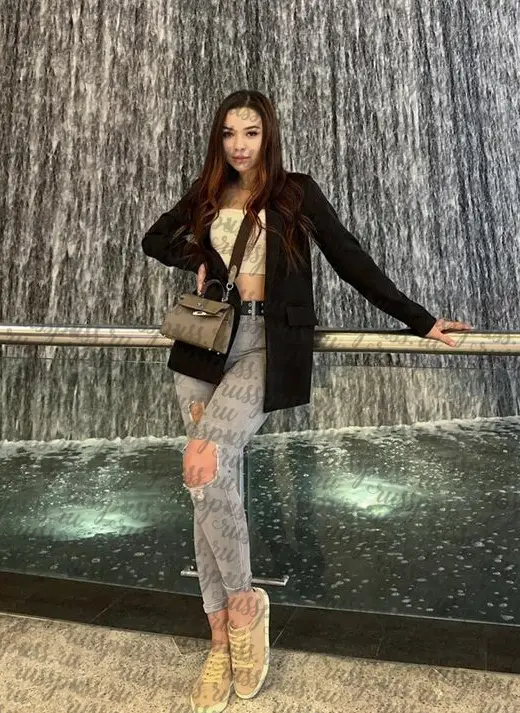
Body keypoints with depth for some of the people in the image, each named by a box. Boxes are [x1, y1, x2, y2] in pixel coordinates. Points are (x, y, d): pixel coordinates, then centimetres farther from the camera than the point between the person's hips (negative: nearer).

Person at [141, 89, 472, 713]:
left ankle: (245, 601, 1)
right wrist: (199, 260, 7)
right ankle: (221, 646, 15)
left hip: (267, 344, -4)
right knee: (210, 485, 1)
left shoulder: (297, 192, 7)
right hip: (206, 343, 4)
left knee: (205, 465, -25)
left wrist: (418, 320, 3)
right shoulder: (206, 196, 17)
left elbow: (350, 260, 5)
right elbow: (154, 240, 28)